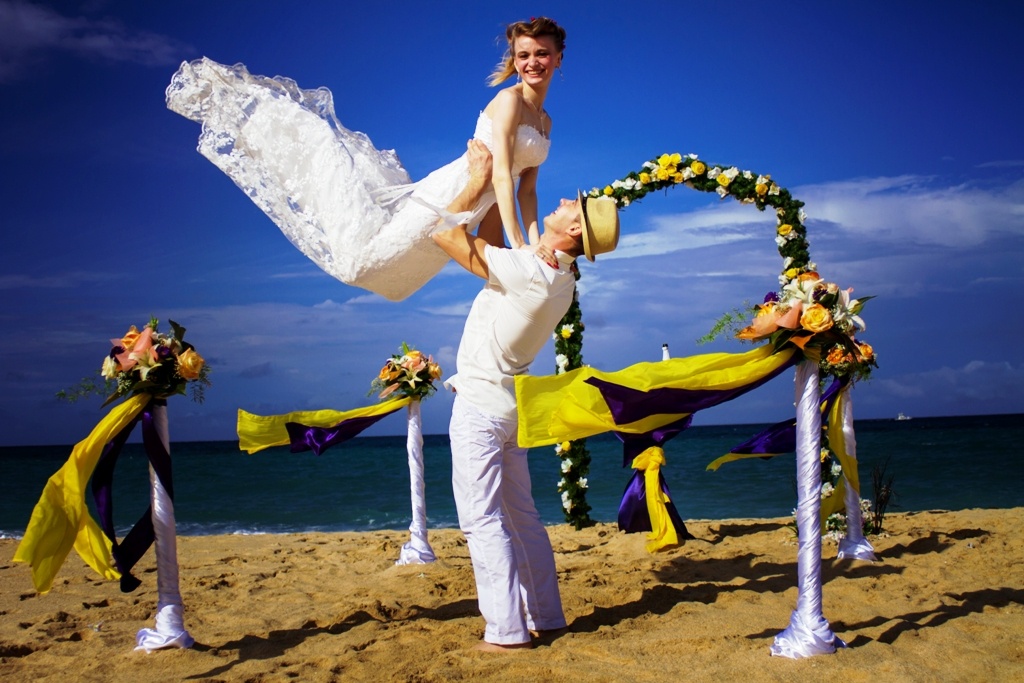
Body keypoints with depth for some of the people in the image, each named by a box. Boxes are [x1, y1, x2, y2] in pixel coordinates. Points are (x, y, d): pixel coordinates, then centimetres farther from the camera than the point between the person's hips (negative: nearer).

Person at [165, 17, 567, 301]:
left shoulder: (544, 122, 18)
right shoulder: (509, 100, -8)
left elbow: (526, 189, 16)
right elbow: (502, 175, -18)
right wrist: (518, 244, -24)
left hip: (480, 212, 9)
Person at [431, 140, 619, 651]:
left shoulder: (527, 272, -24)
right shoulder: (559, 277, 3)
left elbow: (445, 235, -21)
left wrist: (479, 181, -12)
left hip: (480, 405, -9)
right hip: (507, 404, 9)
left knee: (482, 520, -5)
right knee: (520, 514, 14)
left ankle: (507, 630, -4)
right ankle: (545, 617, 18)